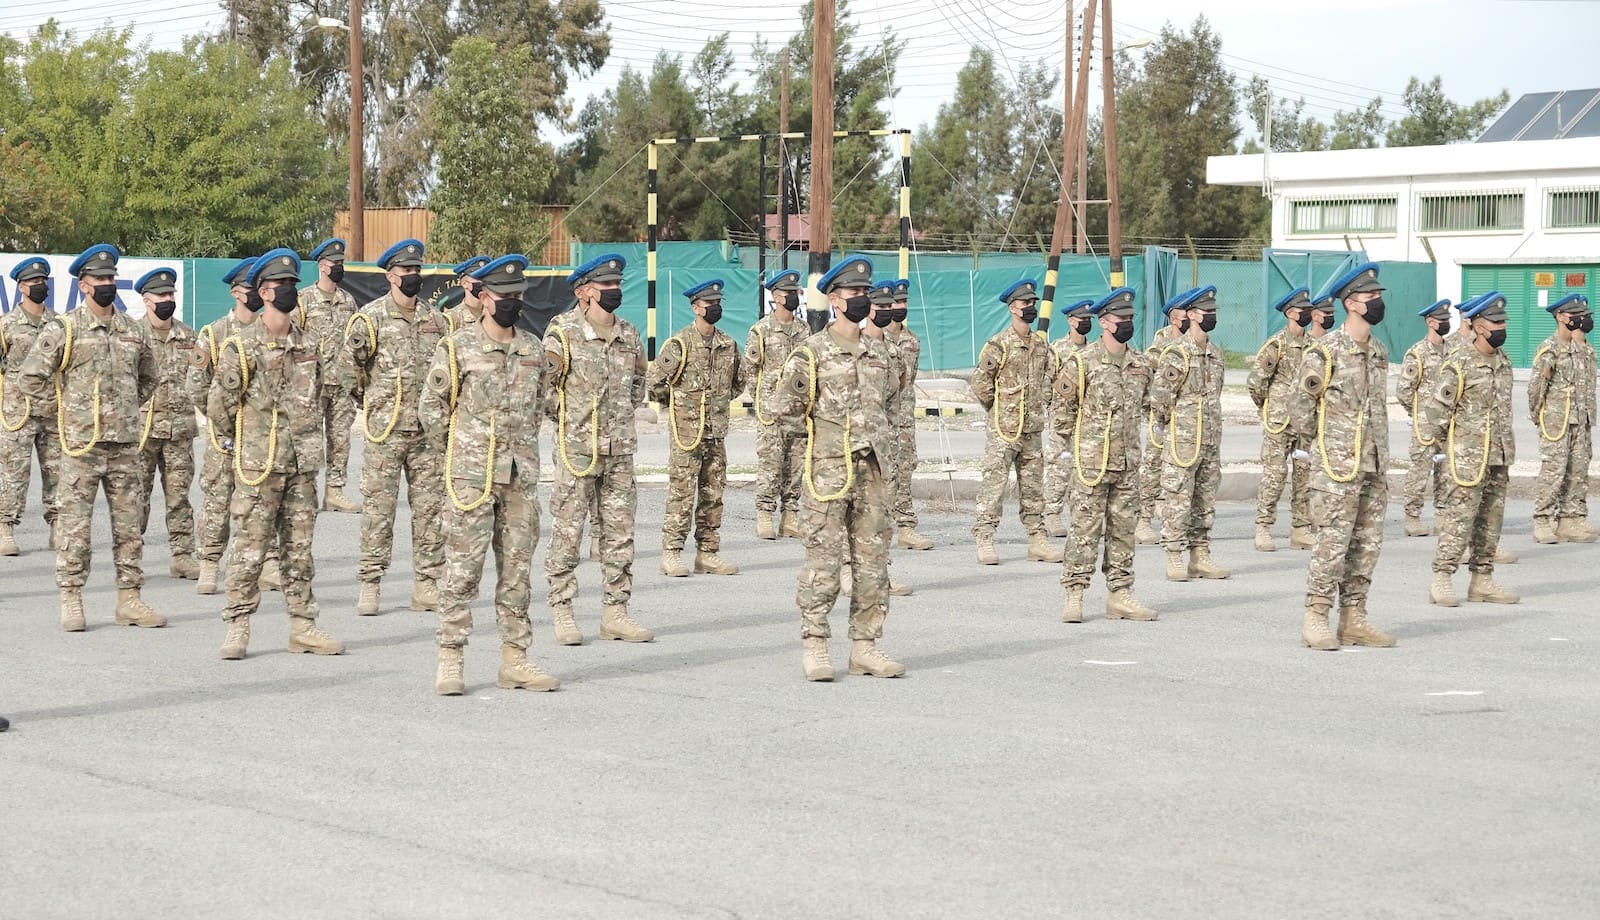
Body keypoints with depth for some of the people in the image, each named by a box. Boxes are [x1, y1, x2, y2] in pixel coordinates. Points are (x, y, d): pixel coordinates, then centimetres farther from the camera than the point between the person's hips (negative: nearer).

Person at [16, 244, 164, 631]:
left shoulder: (133, 332, 10)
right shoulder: (63, 331, -3)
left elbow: (149, 378, 26)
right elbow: (29, 380, -2)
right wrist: (68, 401, 0)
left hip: (125, 443, 4)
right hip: (81, 444, -4)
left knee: (129, 524, 7)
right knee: (74, 525, -2)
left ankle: (129, 599, 13)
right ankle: (71, 601, 4)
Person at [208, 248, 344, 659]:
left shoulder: (311, 344, 11)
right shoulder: (241, 345, -5)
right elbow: (219, 405, -3)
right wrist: (251, 433, 7)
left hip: (303, 463, 5)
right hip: (258, 465, -5)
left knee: (300, 548, 9)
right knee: (250, 547, -4)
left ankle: (303, 625, 15)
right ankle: (238, 628, 2)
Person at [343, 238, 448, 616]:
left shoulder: (435, 319, 11)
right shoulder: (371, 317, -4)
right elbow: (348, 363, -2)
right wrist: (369, 395, 3)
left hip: (429, 429, 5)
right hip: (385, 430, -4)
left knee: (431, 507, 6)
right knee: (378, 507, -2)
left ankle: (428, 585, 12)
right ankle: (370, 585, 3)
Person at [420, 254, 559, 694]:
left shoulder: (533, 349, 10)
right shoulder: (458, 347, -5)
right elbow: (431, 406, -1)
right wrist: (457, 452, 1)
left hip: (521, 476, 5)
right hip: (472, 477, -5)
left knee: (517, 569, 8)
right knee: (463, 569, -4)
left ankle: (515, 659, 14)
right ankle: (450, 662, 0)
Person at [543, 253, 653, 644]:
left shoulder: (629, 334, 9)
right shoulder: (563, 333, -9)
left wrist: (623, 416, 13)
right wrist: (568, 418, -1)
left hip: (620, 449, 6)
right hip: (576, 449, -6)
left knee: (620, 532, 7)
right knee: (567, 532, -1)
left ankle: (615, 612, 14)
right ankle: (562, 613, 5)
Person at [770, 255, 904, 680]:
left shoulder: (879, 351, 11)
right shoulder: (812, 352, -6)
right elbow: (784, 407, -5)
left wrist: (875, 433, 12)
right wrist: (824, 431, -5)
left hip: (871, 468, 6)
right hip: (828, 469, -6)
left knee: (873, 559, 6)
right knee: (823, 559, -5)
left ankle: (865, 645, 12)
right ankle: (814, 647, 1)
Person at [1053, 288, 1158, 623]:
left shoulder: (1140, 364, 9)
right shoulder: (1081, 362, -8)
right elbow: (1061, 409, -2)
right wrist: (1077, 445, 2)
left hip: (1127, 462, 6)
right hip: (1091, 461, -6)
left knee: (1123, 529, 8)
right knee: (1085, 529, -5)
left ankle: (1120, 596, 14)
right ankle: (1074, 596, -1)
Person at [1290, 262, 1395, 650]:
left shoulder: (1379, 352, 13)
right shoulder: (1324, 352, -11)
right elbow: (1303, 407, -6)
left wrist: (1381, 456, 17)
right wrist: (1322, 449, 2)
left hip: (1373, 465, 7)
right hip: (1337, 468, -7)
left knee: (1367, 544, 8)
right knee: (1332, 542, -8)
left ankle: (1354, 618, 14)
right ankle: (1316, 619, -3)